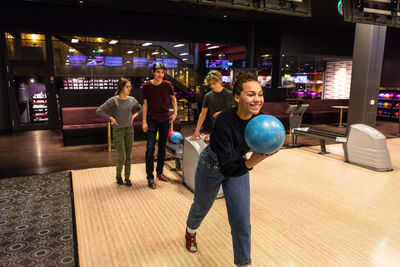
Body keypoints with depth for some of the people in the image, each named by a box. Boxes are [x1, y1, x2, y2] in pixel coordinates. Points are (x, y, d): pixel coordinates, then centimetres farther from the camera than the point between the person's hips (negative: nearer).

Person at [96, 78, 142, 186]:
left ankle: (127, 177, 21)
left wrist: (134, 115, 6)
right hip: (118, 131, -4)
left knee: (129, 156, 7)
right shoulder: (113, 100, -10)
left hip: (129, 129, 4)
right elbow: (99, 111, -8)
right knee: (122, 156, -4)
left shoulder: (132, 100, 2)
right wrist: (110, 118, -10)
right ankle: (118, 176, 21)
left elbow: (140, 109, 21)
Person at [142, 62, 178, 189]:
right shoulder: (146, 86, -6)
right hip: (152, 121, -2)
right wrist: (144, 121, -5)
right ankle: (150, 177, 3)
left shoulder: (167, 84, -2)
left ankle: (159, 172, 27)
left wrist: (175, 113, 1)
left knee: (162, 148, 11)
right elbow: (145, 104, -1)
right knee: (150, 149, -7)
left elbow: (173, 98, 13)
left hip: (165, 120, 3)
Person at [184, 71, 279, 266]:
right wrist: (251, 163, -57)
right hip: (211, 168, -3)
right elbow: (227, 168, -41)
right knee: (201, 207, 25)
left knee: (242, 222, 0)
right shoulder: (223, 122, -38)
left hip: (238, 166, 3)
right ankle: (190, 231, 60)